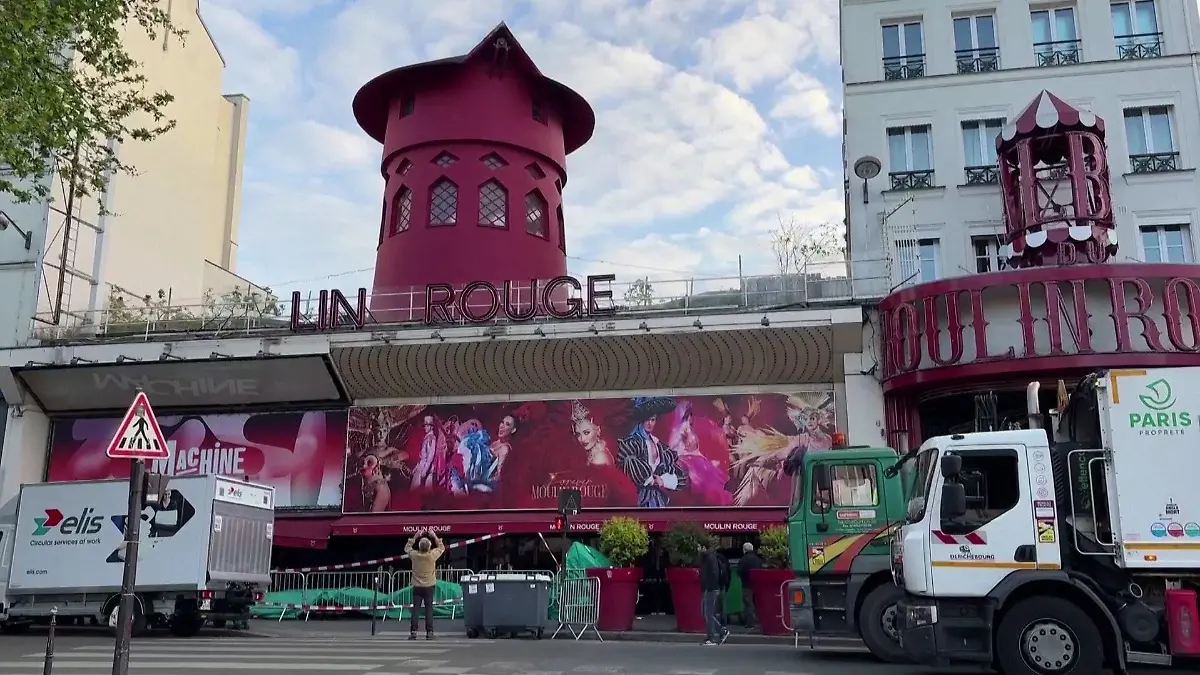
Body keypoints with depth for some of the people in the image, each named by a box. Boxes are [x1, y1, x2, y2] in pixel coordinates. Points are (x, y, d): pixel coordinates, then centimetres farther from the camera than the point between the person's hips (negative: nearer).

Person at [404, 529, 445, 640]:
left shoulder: (414, 555, -10)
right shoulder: (432, 555, -13)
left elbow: (406, 548, 12)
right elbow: (442, 547, 7)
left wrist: (415, 537, 10)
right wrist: (434, 536, 8)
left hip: (417, 587, 1)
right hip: (429, 586, -1)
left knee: (415, 609, 3)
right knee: (429, 609, 2)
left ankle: (413, 632, -1)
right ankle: (429, 632, 1)